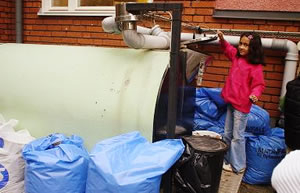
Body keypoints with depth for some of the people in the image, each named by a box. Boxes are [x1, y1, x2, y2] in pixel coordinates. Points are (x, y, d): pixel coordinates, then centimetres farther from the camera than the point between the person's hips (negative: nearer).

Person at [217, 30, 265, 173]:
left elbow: (259, 85, -14)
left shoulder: (255, 66, -16)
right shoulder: (236, 57, 5)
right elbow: (227, 48, 22)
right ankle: (227, 160, 32)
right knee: (227, 134, 18)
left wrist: (255, 94, -32)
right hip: (231, 102, 8)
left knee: (237, 136, 0)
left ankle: (238, 166, 15)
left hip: (242, 105, -8)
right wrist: (222, 39, 6)